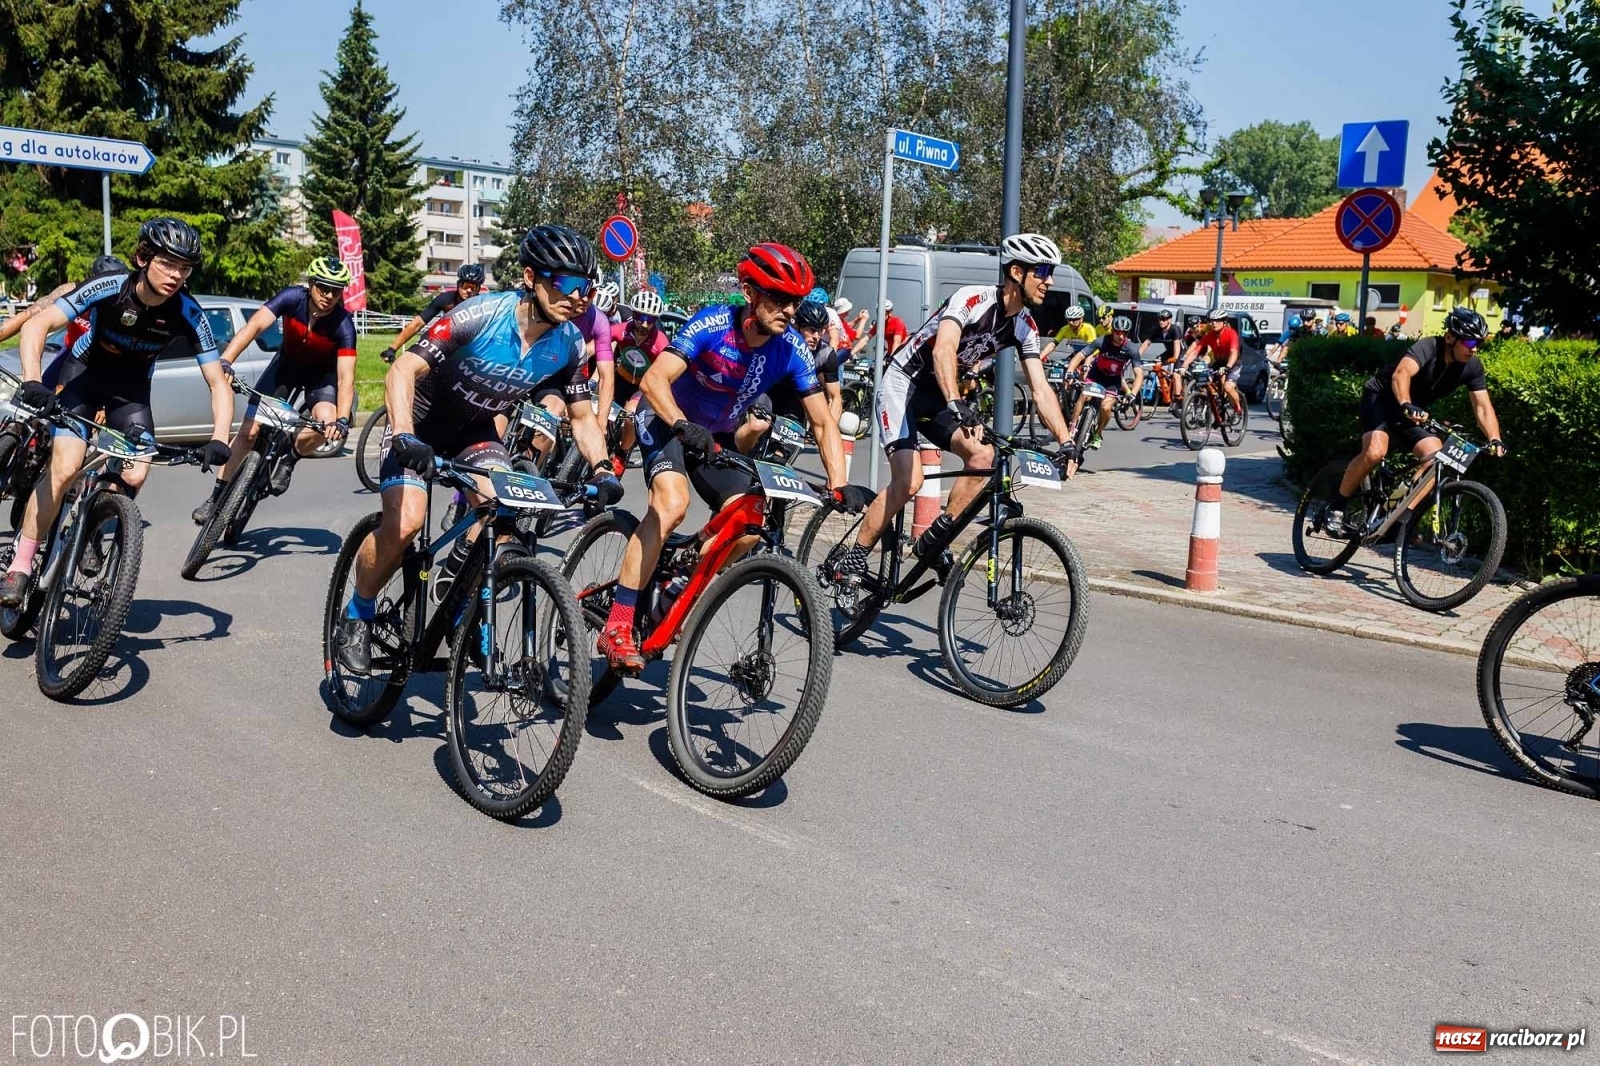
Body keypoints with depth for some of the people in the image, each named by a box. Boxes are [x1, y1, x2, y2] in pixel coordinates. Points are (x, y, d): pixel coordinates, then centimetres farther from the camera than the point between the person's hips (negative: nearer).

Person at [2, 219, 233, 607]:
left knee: (135, 476, -18)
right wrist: (32, 382, -50)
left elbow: (218, 383, -20)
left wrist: (219, 440, -35)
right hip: (84, 371, -2)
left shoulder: (188, 314, -22)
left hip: (131, 386, 2)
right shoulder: (108, 288, -28)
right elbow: (36, 326, -33)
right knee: (65, 468, -21)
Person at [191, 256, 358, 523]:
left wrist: (342, 420, -48)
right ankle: (217, 496, 4)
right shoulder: (293, 297, -27)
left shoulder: (343, 324, -29)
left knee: (327, 422, -30)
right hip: (287, 363, 1)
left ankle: (289, 459, 1)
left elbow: (345, 378, -33)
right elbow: (254, 326, -38)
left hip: (322, 373, -1)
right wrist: (224, 362, -52)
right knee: (249, 431, -7)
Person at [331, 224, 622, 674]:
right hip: (422, 424, -4)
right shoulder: (482, 316, -29)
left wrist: (602, 468, -19)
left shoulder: (568, 344, -14)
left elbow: (583, 416, -2)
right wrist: (405, 436, -43)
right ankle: (356, 616, 3)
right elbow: (403, 370, -29)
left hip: (476, 431, 4)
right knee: (405, 522, -23)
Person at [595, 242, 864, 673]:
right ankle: (616, 627, -27)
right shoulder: (712, 325, -26)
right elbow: (654, 380, -35)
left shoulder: (790, 348, -15)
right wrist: (683, 426, -52)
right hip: (667, 421, -5)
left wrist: (840, 484, -23)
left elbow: (822, 422, -12)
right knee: (672, 505, -31)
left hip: (716, 436, 5)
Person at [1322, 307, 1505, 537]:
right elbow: (1401, 374, -46)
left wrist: (1495, 439, -30)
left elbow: (1483, 407, -12)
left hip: (1416, 410, 6)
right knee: (1375, 452, -29)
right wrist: (1406, 405, -65)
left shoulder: (1472, 366, -10)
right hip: (1382, 397, -6)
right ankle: (1335, 509, -14)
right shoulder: (1428, 348, -27)